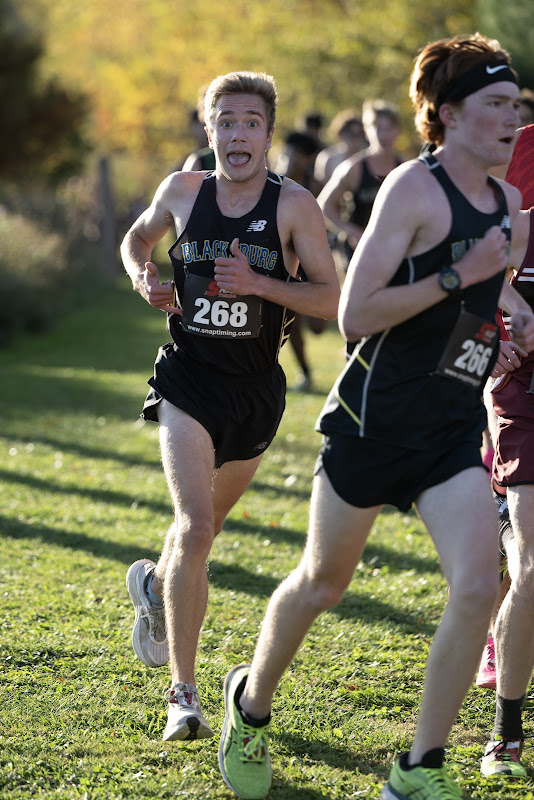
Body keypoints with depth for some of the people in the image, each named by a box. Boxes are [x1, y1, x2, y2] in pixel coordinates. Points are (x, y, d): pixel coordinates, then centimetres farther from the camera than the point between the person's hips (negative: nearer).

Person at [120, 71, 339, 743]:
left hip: (256, 386, 1)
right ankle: (183, 695, -14)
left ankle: (155, 583, 57)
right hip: (188, 378, -1)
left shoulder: (294, 205, -8)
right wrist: (143, 277, -2)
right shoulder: (182, 192, -2)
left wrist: (259, 283, -22)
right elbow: (136, 238, 19)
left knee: (205, 522, 21)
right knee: (196, 526, -18)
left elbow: (332, 300, -9)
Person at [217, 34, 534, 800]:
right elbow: (354, 314, -19)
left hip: (455, 427, 6)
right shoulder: (414, 187, -13)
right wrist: (458, 277, -21)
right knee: (322, 582, 10)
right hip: (378, 414, -5)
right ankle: (251, 702, 38)